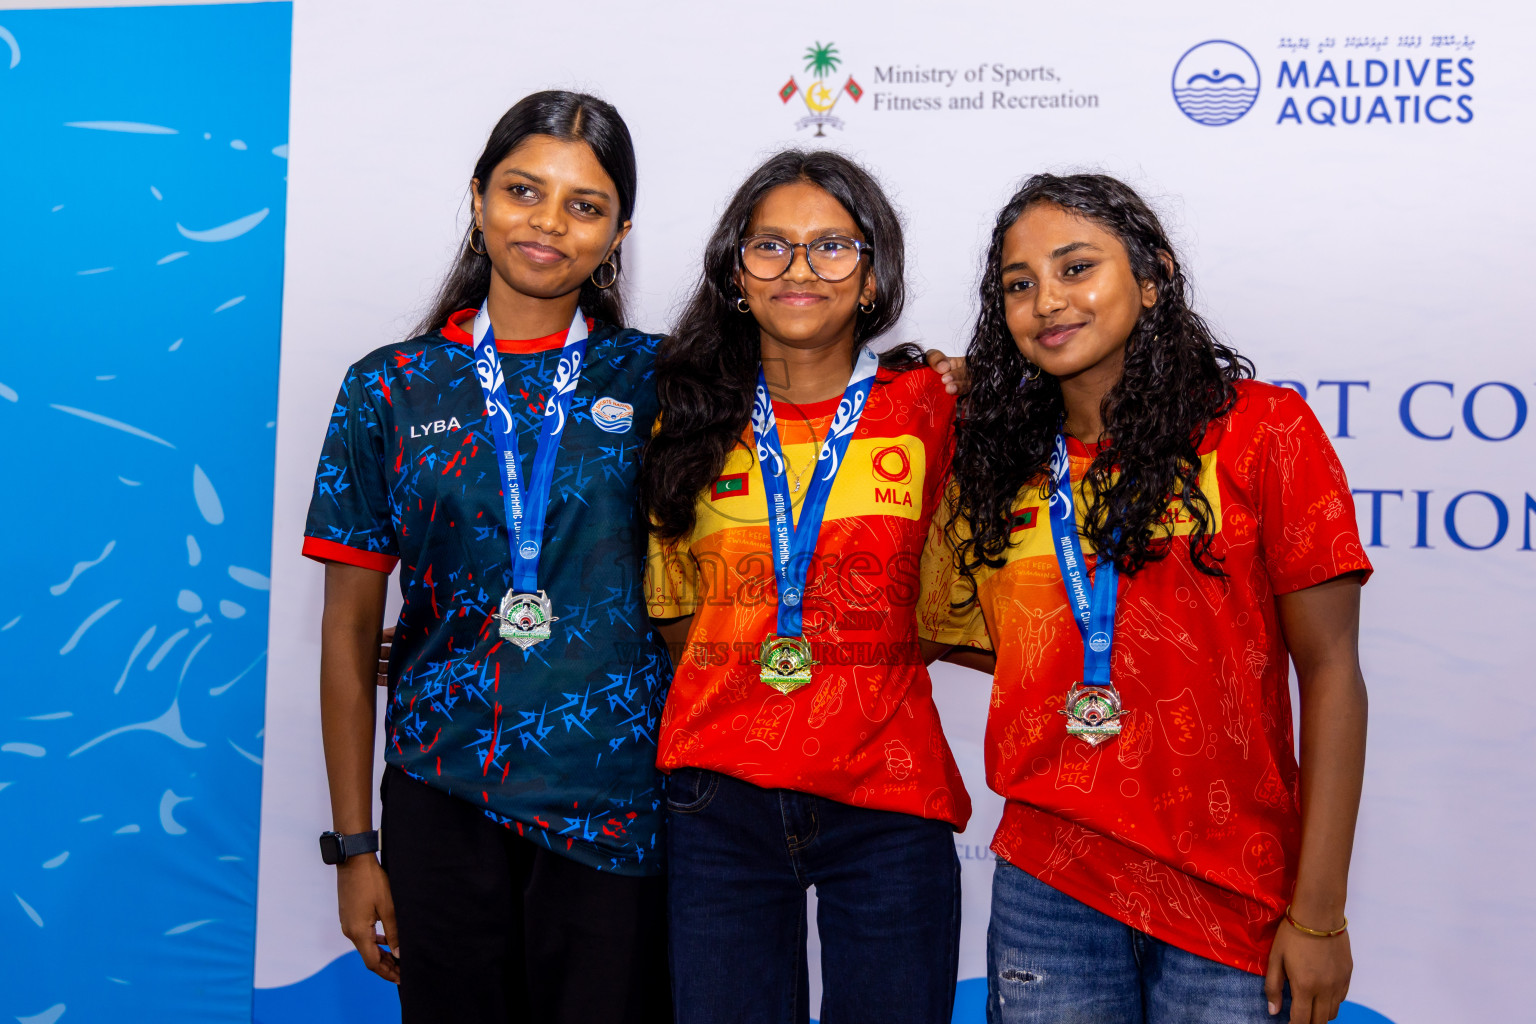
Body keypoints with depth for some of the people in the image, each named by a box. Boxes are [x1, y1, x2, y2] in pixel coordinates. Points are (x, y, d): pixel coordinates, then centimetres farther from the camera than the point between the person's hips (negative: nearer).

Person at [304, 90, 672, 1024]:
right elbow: (350, 629, 5)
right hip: (440, 802, 1)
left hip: (615, 804, 0)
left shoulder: (655, 381, 2)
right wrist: (353, 845, 4)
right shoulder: (391, 389, 3)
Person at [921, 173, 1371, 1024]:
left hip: (1233, 898, -3)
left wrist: (1319, 914, -9)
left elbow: (1330, 671, -6)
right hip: (1046, 885, 3)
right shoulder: (1001, 463, 9)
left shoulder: (1261, 429, -3)